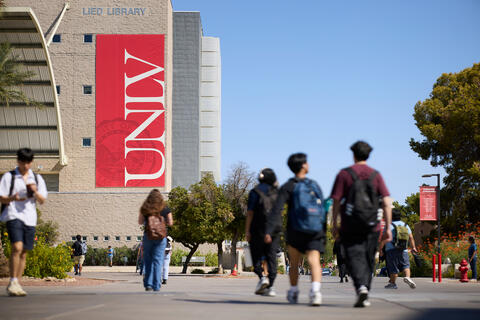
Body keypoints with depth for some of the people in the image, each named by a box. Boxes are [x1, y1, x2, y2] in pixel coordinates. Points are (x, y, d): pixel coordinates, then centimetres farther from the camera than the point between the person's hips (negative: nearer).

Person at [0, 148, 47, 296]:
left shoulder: (37, 178, 13)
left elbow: (42, 200, 10)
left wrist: (35, 192, -10)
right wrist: (13, 198, -19)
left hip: (30, 218, 4)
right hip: (13, 215, -4)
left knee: (24, 252, 4)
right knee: (17, 247, -20)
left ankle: (15, 285, 11)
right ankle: (13, 282, -15)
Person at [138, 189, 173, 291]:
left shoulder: (144, 208, 0)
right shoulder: (165, 209, -1)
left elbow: (140, 222, 5)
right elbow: (170, 223, 3)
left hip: (148, 236, 1)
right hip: (161, 237, -1)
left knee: (148, 260, 11)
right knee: (158, 260, 2)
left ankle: (148, 284, 7)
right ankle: (156, 286, 0)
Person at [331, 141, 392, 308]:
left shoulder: (344, 174, -1)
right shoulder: (376, 175, 5)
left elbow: (336, 201, -4)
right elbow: (387, 203, -2)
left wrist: (334, 224, 5)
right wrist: (388, 227, 2)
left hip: (350, 227, -2)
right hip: (371, 227, 2)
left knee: (355, 258, -3)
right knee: (368, 261, 13)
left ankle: (361, 287, -27)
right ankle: (365, 296, 17)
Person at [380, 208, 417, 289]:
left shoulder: (389, 226, -4)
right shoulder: (405, 225, 10)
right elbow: (411, 238, 9)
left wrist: (380, 248, 3)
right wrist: (413, 247, 18)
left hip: (391, 250, -3)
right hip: (403, 250, 3)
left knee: (393, 267, 2)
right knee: (405, 265, 9)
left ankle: (392, 283, 9)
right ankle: (407, 276, -16)